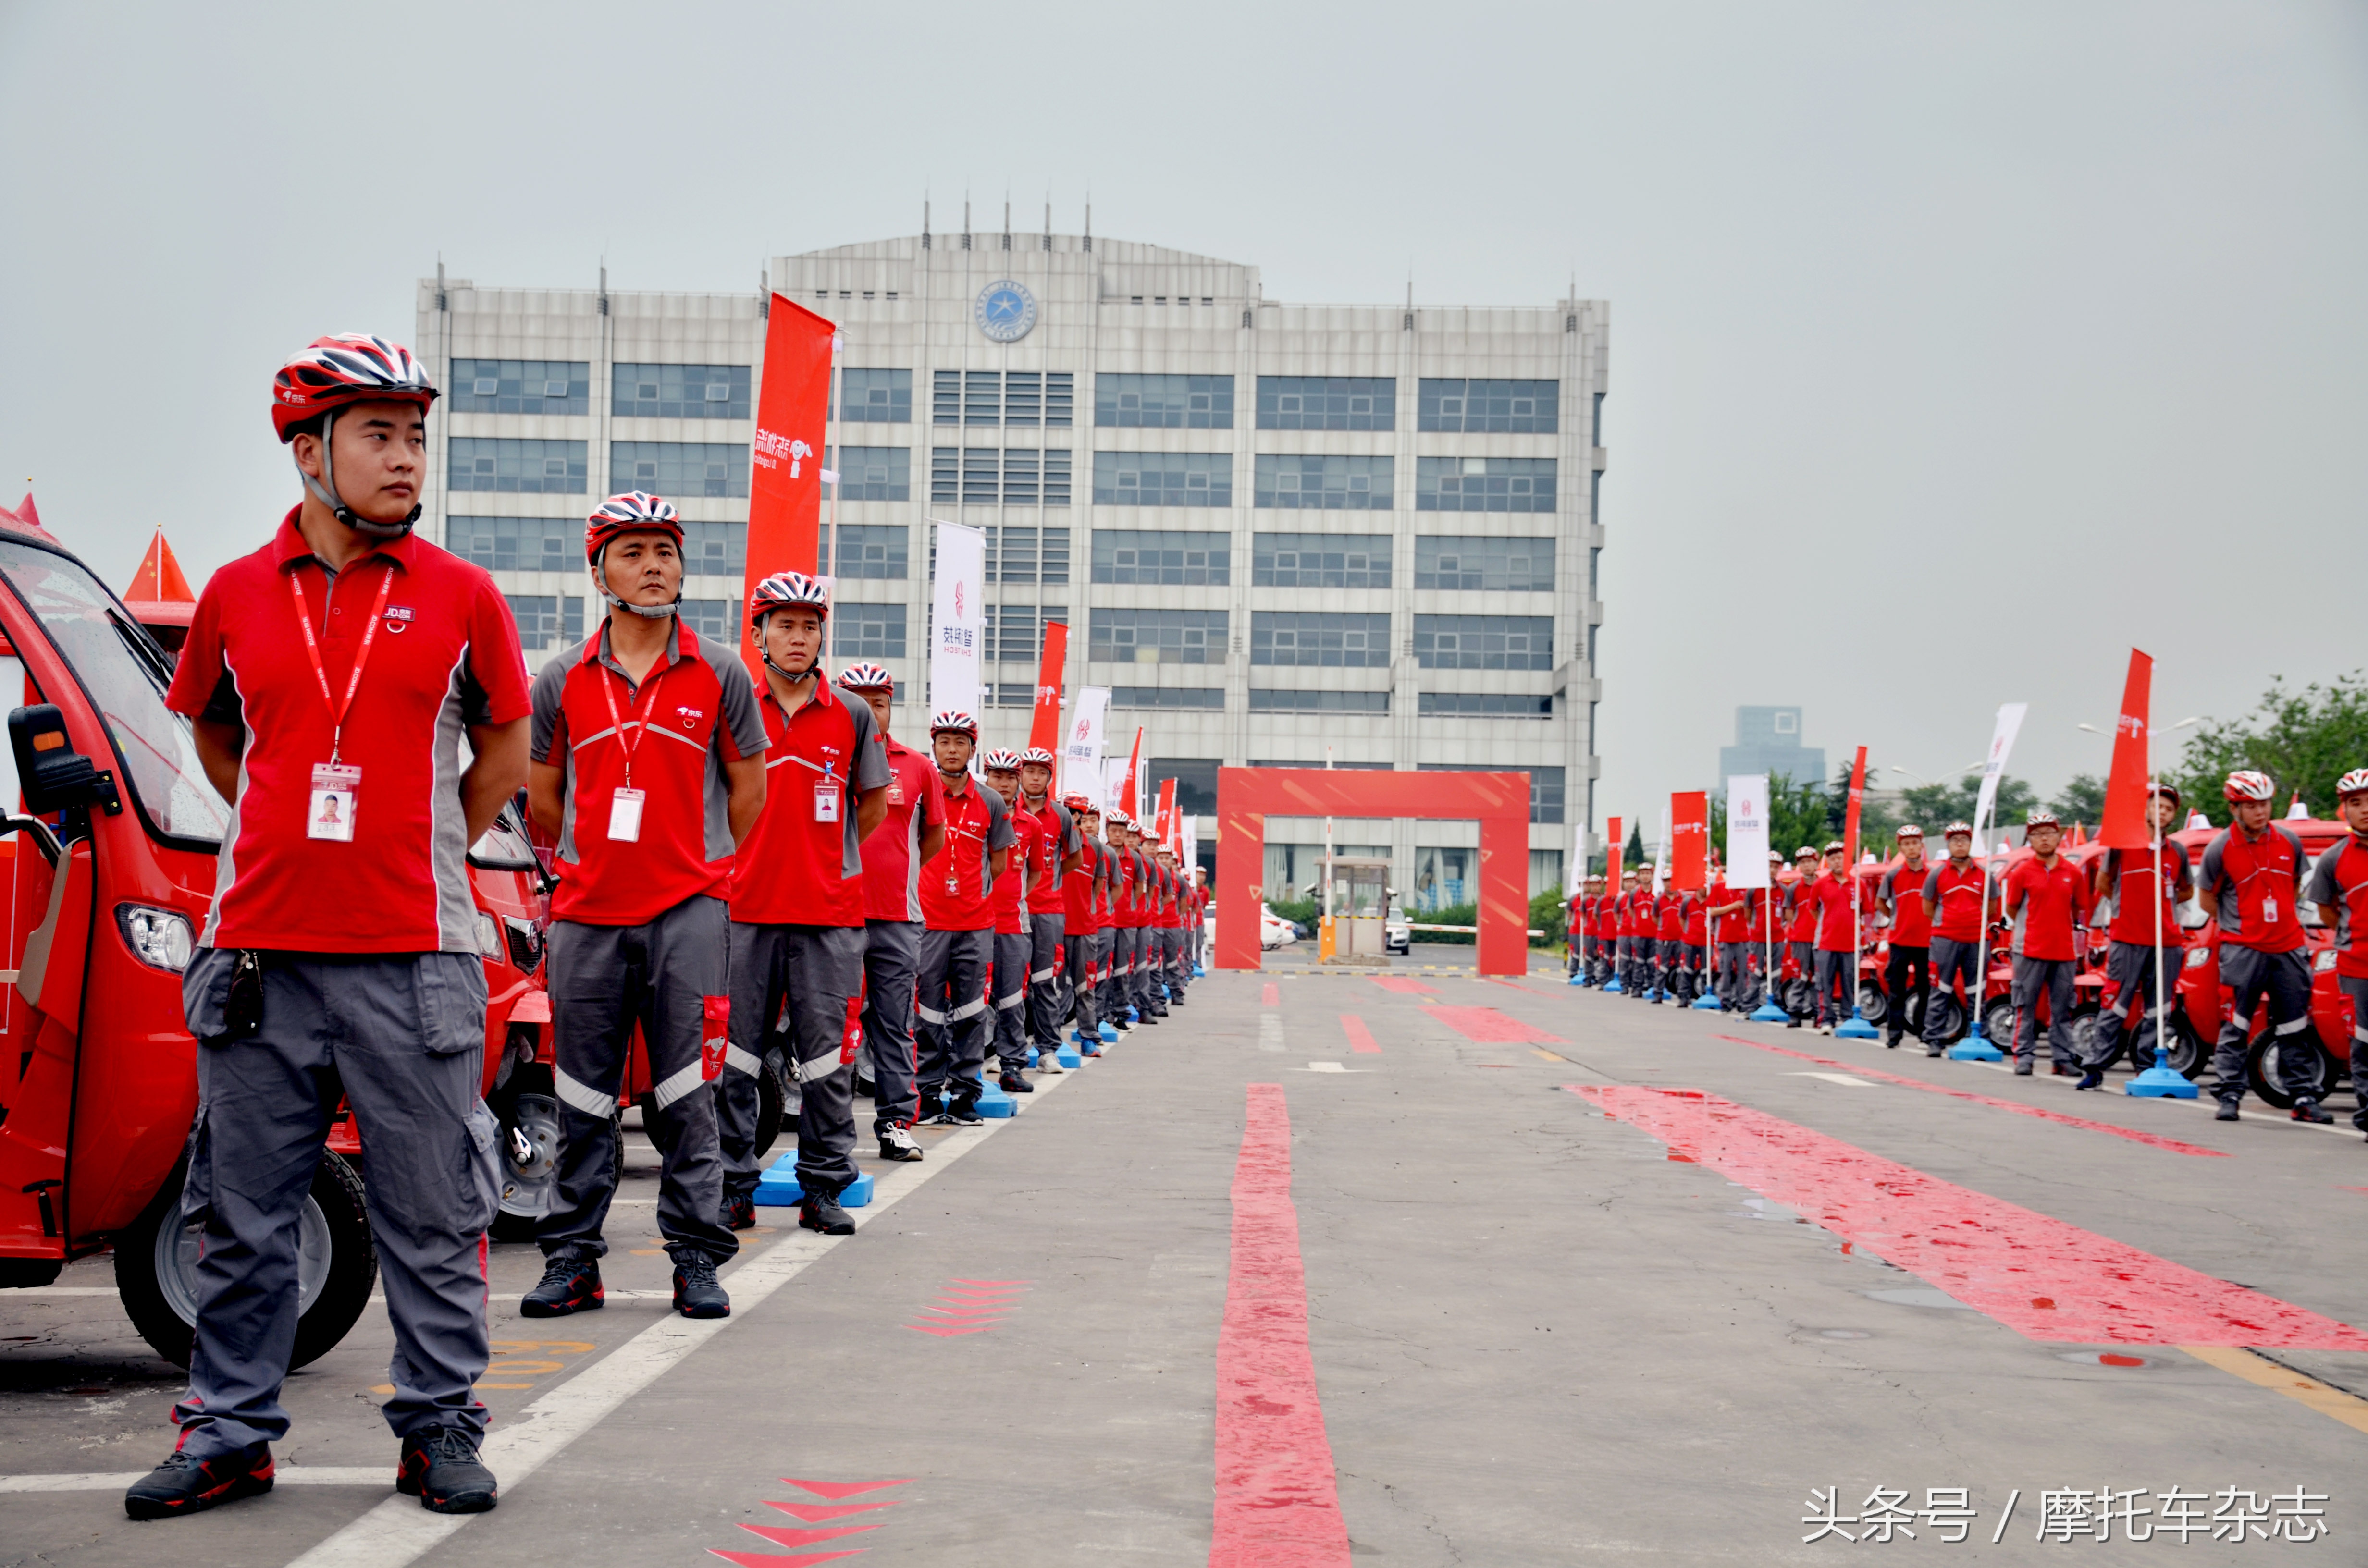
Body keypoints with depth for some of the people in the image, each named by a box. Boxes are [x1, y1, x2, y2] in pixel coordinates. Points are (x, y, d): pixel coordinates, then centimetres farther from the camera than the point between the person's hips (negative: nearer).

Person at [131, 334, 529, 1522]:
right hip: (258, 951, 2)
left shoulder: (461, 598, 2)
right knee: (244, 1213, 9)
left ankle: (438, 1428, 16)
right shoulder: (235, 596, 6)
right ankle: (230, 1431, 21)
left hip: (414, 957, -2)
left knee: (433, 1216, 4)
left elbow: (504, 754, 14)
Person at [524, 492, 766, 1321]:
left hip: (688, 911, -1)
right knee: (582, 1099, 6)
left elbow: (749, 789, 11)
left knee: (687, 1095, 0)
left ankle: (697, 1258, 8)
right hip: (586, 914, 2)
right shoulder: (563, 679, 6)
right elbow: (541, 795, 16)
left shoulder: (719, 674, 4)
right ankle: (572, 1257, 15)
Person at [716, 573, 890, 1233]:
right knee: (734, 1054, 3)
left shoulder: (852, 714, 6)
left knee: (827, 1054, 3)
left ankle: (825, 1187, 11)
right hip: (745, 907, 0)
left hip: (830, 911, 0)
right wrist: (745, 857, 9)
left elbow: (873, 804, 16)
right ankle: (733, 1185, 11)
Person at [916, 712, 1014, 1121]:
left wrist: (976, 889, 8)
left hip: (976, 922, 2)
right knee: (929, 1011, 0)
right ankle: (930, 1092, 7)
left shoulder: (991, 803, 7)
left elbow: (999, 862, 16)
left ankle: (965, 1091, 9)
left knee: (971, 1009, 3)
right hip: (927, 918, -2)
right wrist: (930, 887, 2)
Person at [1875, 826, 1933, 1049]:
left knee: (1926, 989, 6)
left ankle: (1926, 1033, 16)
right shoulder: (1893, 875, 2)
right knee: (1897, 991, 2)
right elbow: (1879, 903, 13)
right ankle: (1893, 1036, 4)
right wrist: (1896, 919, 6)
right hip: (1900, 940, 0)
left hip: (1926, 941, 0)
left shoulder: (1933, 875, 2)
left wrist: (1932, 922, 3)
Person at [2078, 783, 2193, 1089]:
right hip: (2128, 939, -3)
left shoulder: (2178, 853, 10)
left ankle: (2147, 1069, 9)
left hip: (2166, 941, 3)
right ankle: (2096, 1067, -1)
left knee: (2155, 1011, 4)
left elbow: (2187, 890, 25)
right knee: (2115, 1006, -5)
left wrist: (2162, 902, 12)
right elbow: (2103, 883, 12)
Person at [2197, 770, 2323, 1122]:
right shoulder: (2220, 848, -6)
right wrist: (2238, 924, 2)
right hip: (2243, 948, -3)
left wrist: (2286, 918, 12)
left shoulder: (2288, 841, 4)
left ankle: (2304, 1097, 10)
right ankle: (2229, 1095, 4)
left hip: (2287, 948, 3)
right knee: (2236, 1025, -2)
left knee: (2295, 1027, 6)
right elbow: (2206, 897, 4)